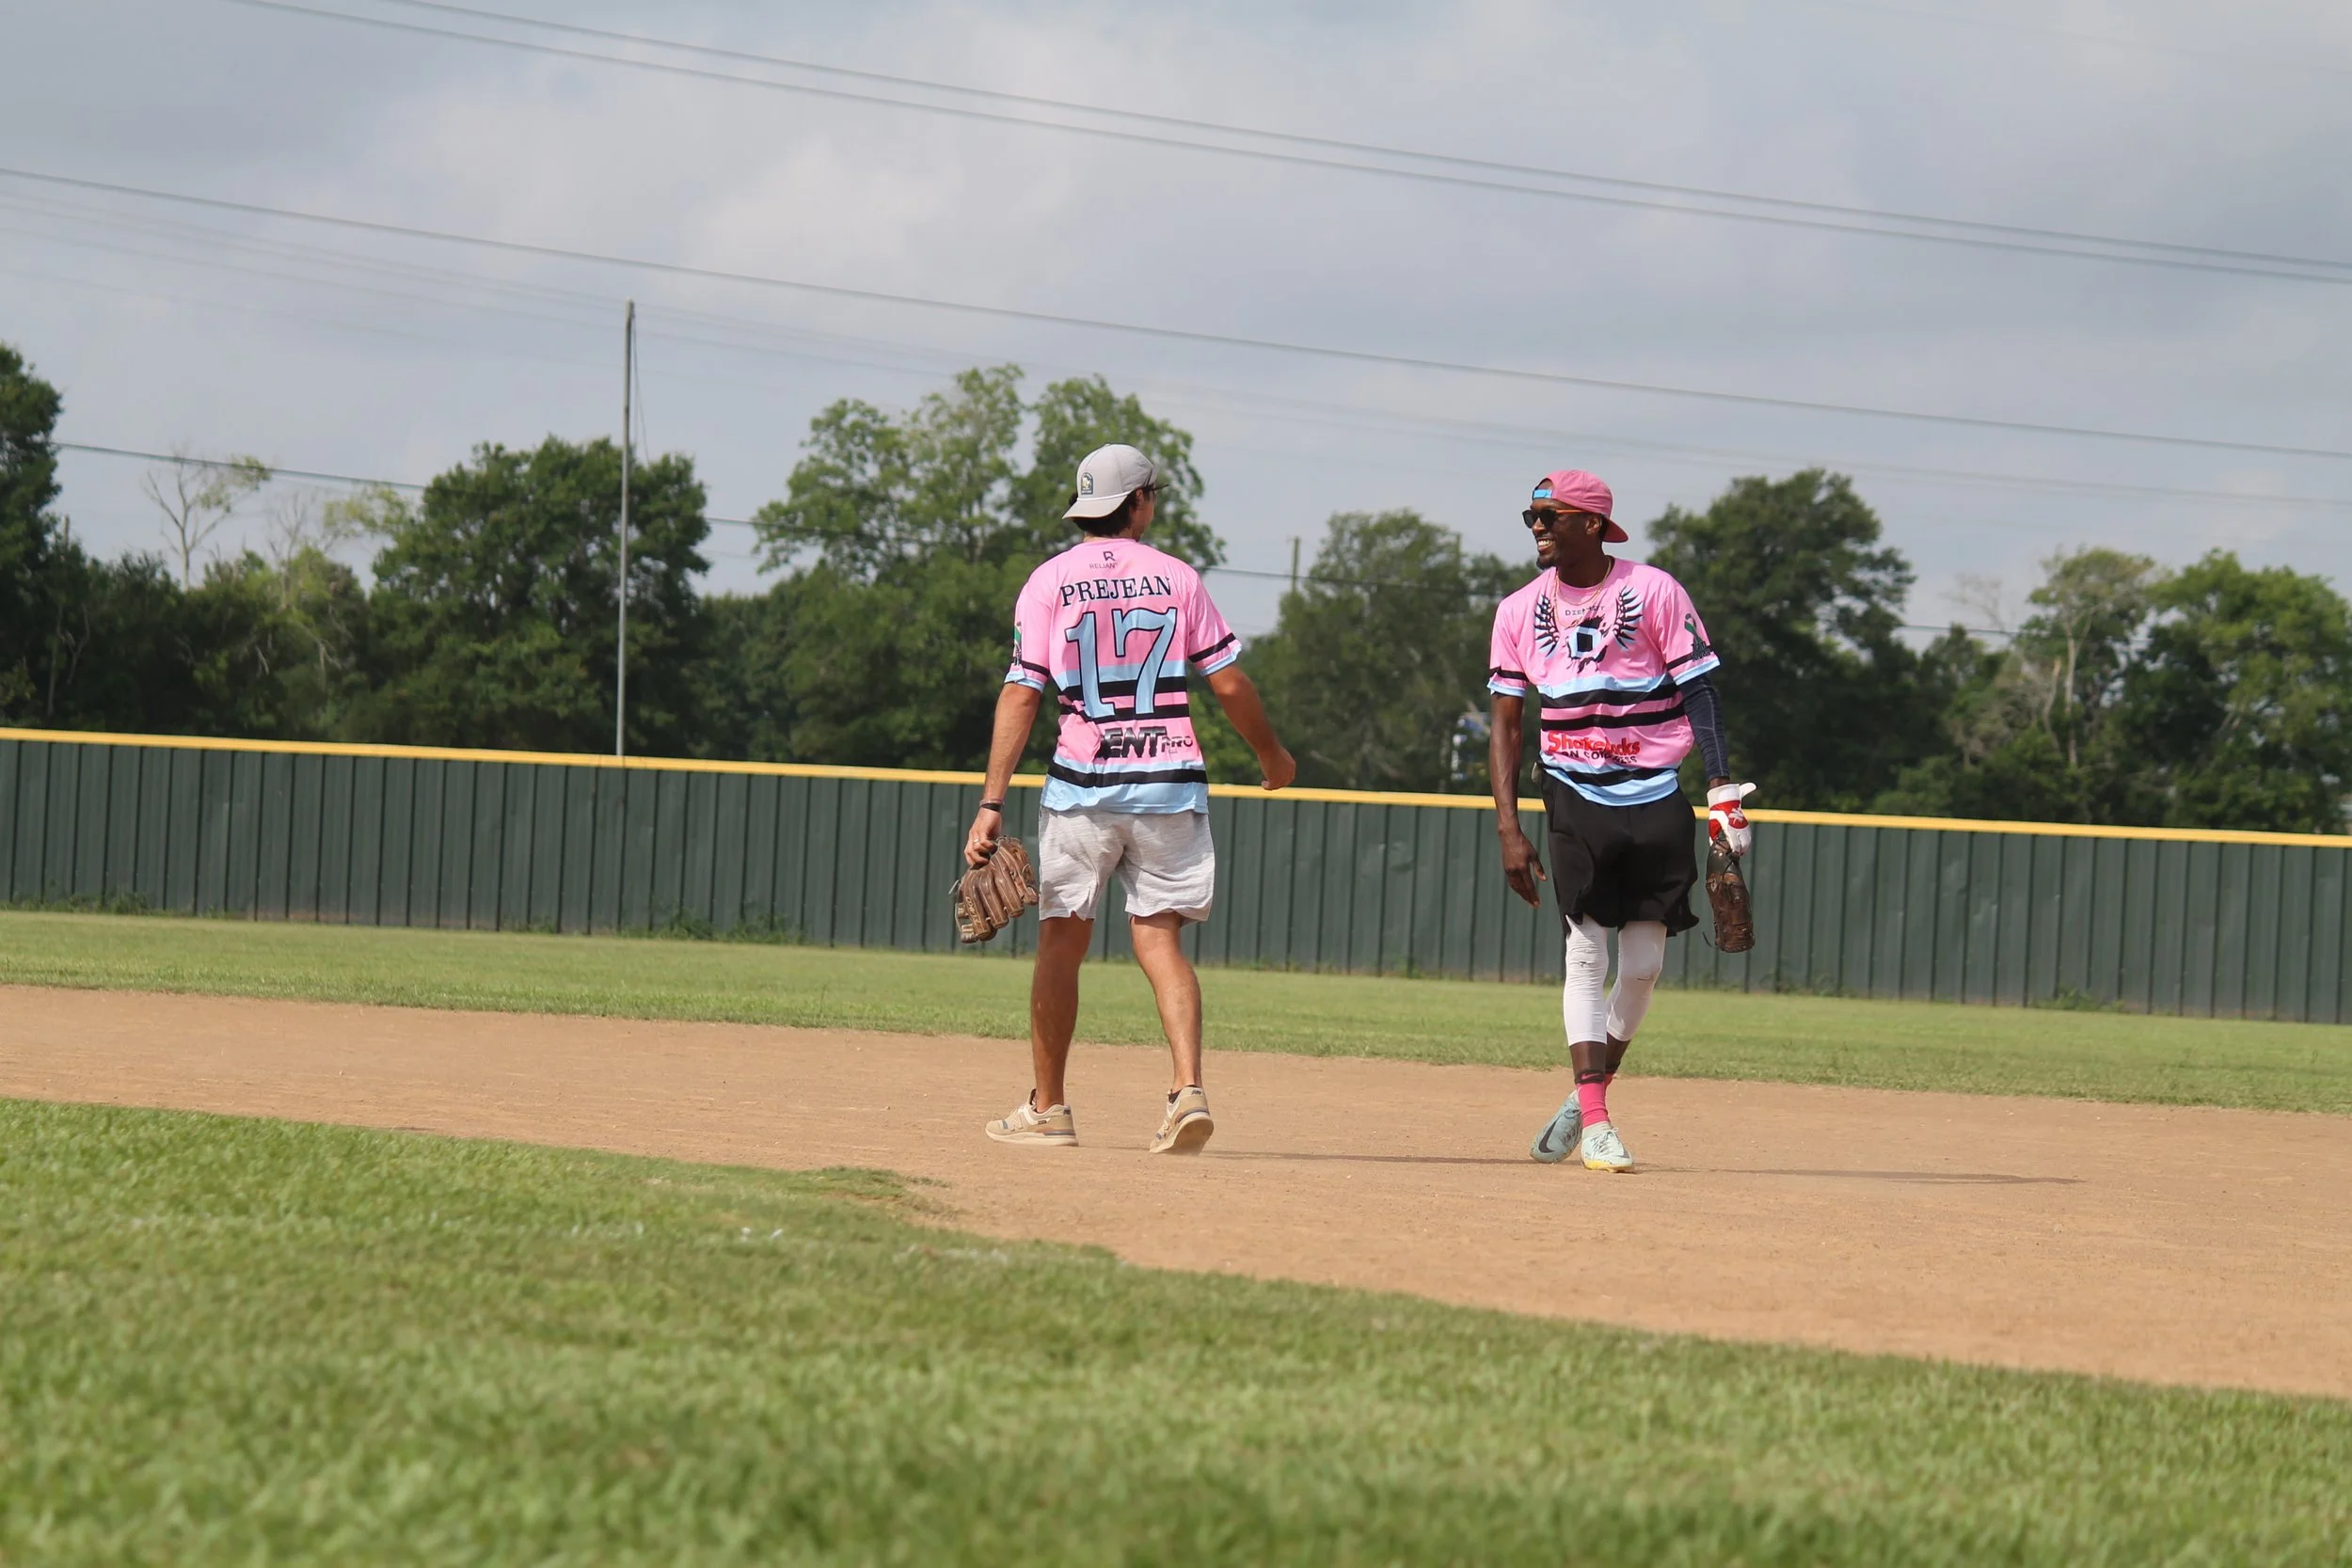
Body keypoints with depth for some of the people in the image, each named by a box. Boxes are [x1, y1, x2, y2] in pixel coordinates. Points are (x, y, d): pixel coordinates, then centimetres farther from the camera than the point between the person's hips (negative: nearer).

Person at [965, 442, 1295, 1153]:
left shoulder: (1051, 581, 1)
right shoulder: (1177, 577, 4)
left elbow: (1021, 695, -6)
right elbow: (1230, 682, 4)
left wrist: (992, 803, -7)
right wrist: (1270, 754, 22)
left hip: (1082, 784, -1)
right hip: (1170, 783, 1)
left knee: (1062, 940, 10)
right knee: (1159, 939, 3)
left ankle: (1047, 1109, 14)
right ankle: (1188, 1089, -17)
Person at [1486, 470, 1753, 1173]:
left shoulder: (1654, 593, -4)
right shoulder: (1519, 611, 4)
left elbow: (1699, 692, -3)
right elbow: (1504, 721, 6)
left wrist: (1723, 790, -13)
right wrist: (1509, 829, -2)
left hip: (1655, 801, -1)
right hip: (1576, 801, 1)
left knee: (1642, 967, 2)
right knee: (1584, 956, -10)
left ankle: (1586, 1096, 21)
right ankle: (1595, 1122, -12)